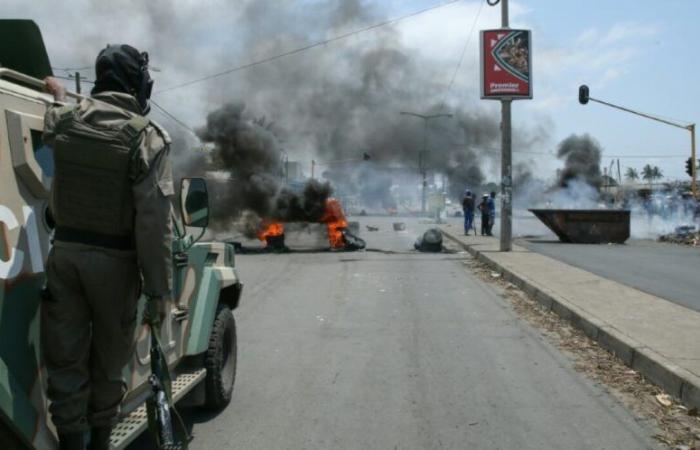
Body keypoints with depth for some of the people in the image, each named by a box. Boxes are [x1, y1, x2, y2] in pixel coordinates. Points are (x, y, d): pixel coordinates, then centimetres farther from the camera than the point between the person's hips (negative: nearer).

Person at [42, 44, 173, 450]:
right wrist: (159, 289, -11)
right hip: (114, 261, -3)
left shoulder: (64, 119, 0)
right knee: (109, 357, 14)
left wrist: (59, 94, 50)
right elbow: (154, 224, -17)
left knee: (65, 357, 11)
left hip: (65, 253, 4)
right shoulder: (147, 138, -13)